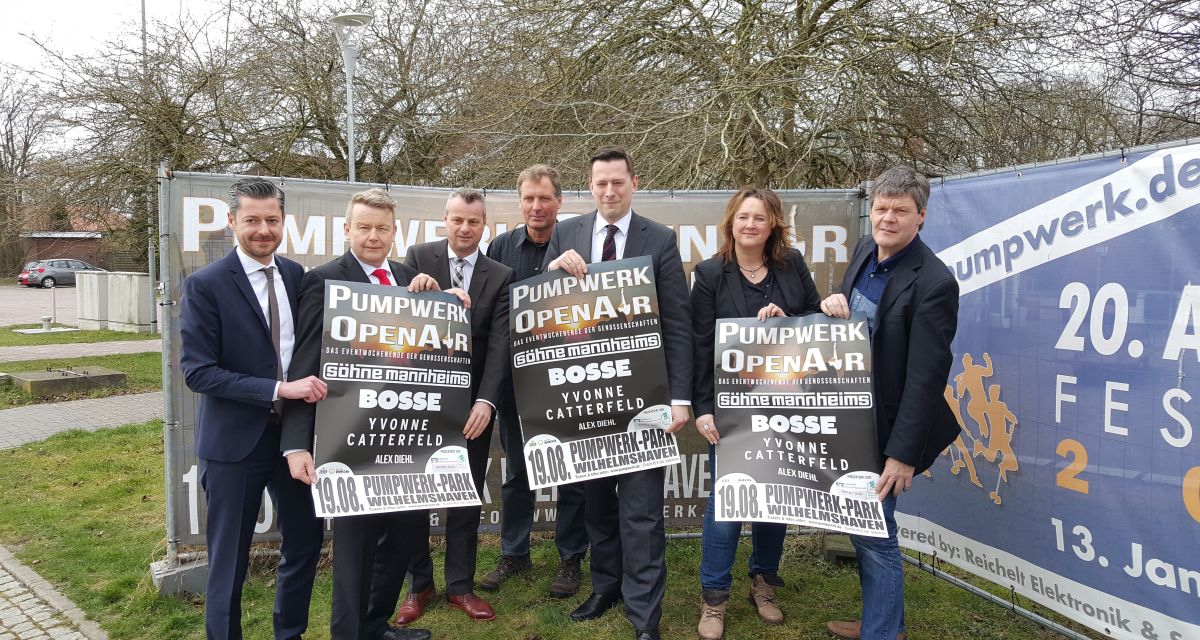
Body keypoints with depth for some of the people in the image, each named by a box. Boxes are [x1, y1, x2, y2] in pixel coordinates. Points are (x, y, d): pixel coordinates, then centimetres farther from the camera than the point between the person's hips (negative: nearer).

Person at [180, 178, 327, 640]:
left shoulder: (296, 275, 3)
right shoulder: (205, 285, -11)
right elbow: (197, 372, -17)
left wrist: (310, 386, -5)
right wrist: (278, 389, -23)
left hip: (295, 432, 5)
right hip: (234, 441, -5)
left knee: (306, 542, 16)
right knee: (229, 562, 8)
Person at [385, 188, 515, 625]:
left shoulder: (500, 276, 1)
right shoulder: (418, 258, 0)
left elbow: (499, 343, -7)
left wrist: (486, 400, -19)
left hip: (472, 401, 1)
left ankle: (460, 586, 24)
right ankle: (419, 584, 27)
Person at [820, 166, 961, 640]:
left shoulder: (933, 283, -22)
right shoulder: (866, 250, 3)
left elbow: (926, 377, -22)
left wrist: (902, 453, -21)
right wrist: (833, 306, -8)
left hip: (884, 428, -8)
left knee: (873, 531, 1)